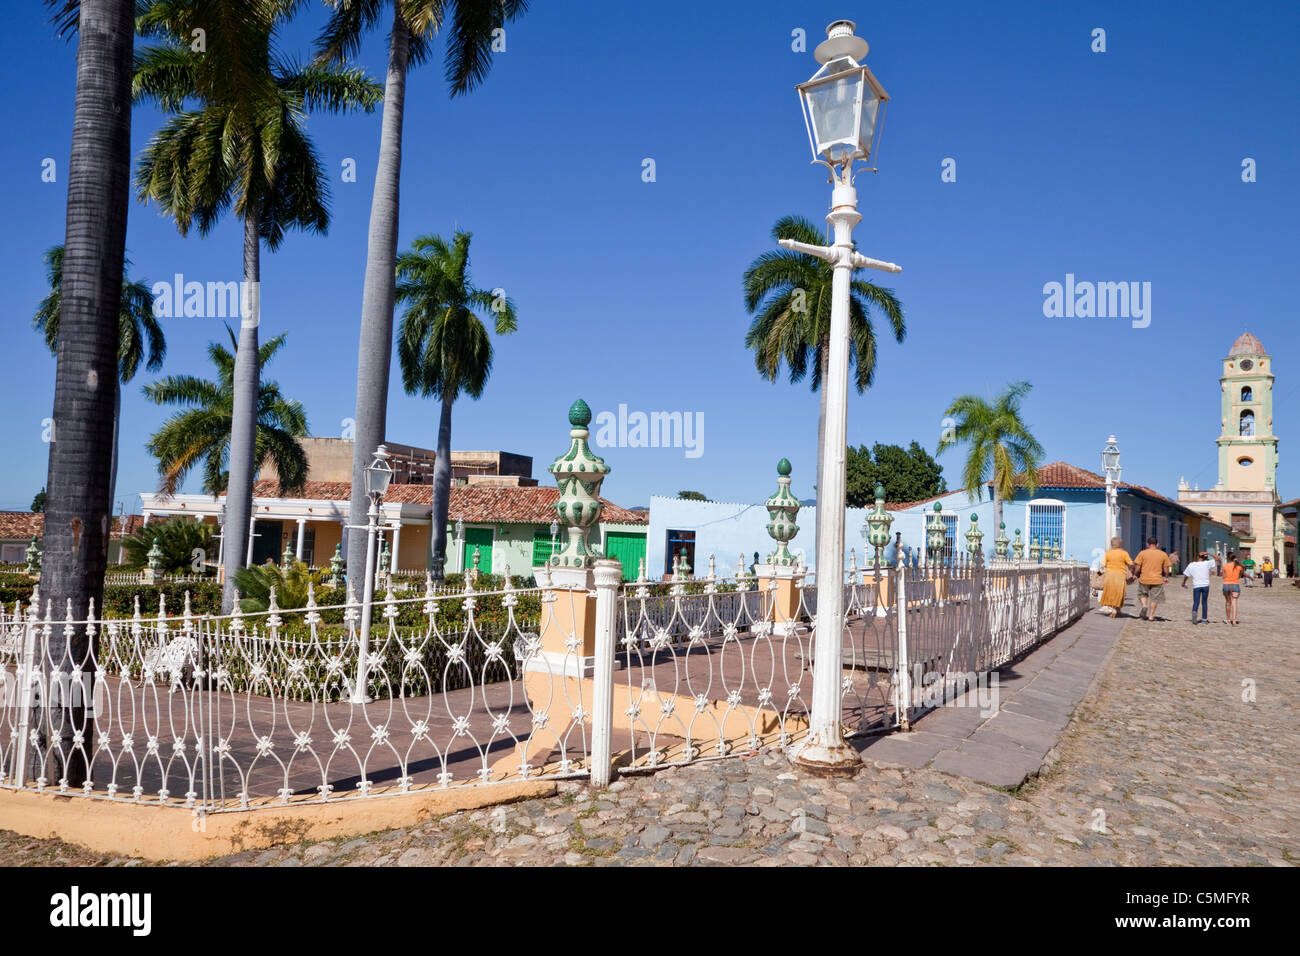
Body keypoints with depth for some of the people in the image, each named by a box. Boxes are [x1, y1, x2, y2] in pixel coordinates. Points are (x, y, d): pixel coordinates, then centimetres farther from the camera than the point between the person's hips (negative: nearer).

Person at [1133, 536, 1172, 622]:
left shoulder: (1142, 553, -4)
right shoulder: (1163, 554, 0)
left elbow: (1138, 567, -5)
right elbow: (1166, 569, 3)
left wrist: (1137, 575, 12)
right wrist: (1166, 577, 20)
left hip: (1144, 579, 0)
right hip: (1157, 580, 0)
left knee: (1142, 594, 21)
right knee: (1155, 598, 10)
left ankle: (1144, 605, -3)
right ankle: (1151, 616, 8)